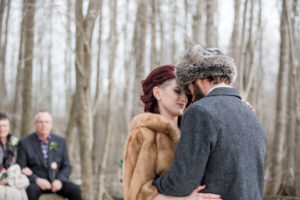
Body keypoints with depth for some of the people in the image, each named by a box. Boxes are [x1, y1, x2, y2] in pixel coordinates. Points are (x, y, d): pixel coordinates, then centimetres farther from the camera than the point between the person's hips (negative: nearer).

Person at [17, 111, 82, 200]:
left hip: (57, 182, 3)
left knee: (75, 190, -24)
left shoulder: (60, 142, 9)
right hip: (35, 182, -2)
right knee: (31, 191, -35)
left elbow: (66, 167, 7)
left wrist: (59, 180, -14)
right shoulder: (24, 143, 1)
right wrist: (37, 180, -19)